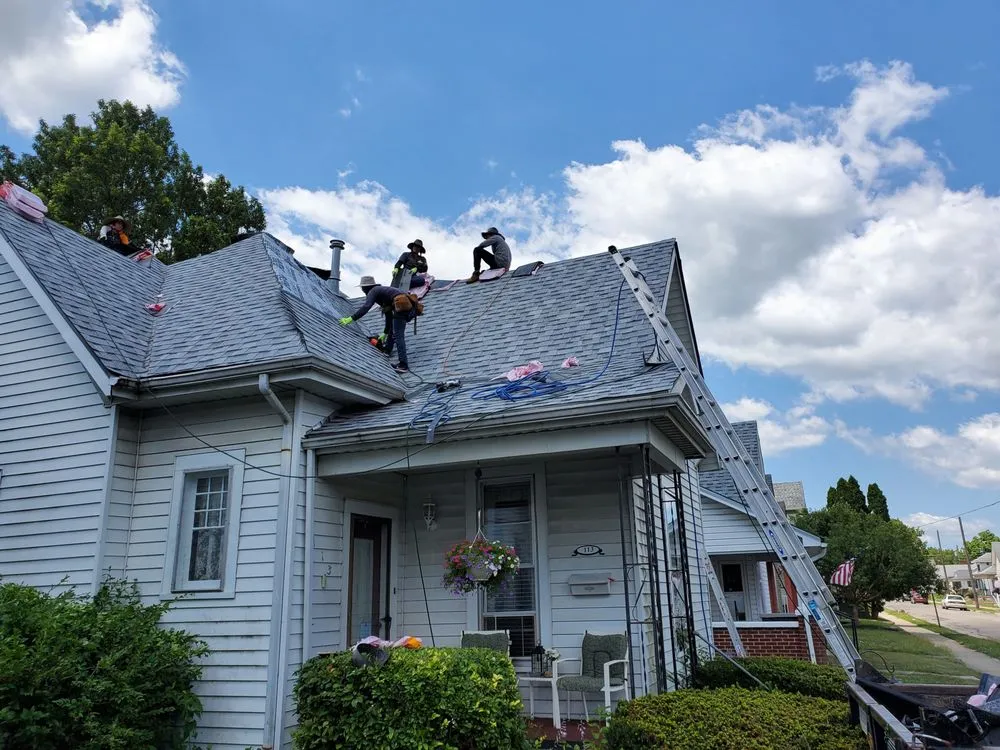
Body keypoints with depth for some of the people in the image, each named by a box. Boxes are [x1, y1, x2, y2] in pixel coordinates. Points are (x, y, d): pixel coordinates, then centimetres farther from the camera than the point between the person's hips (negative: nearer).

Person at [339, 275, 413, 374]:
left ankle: (403, 365, -18)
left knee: (398, 336, -11)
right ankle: (387, 350, 45)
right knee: (393, 326, 31)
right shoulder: (382, 291, 33)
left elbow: (366, 307, -14)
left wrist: (351, 319, -16)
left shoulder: (373, 291, 5)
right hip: (408, 307, 10)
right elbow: (389, 314, 38)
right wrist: (385, 333, 44)